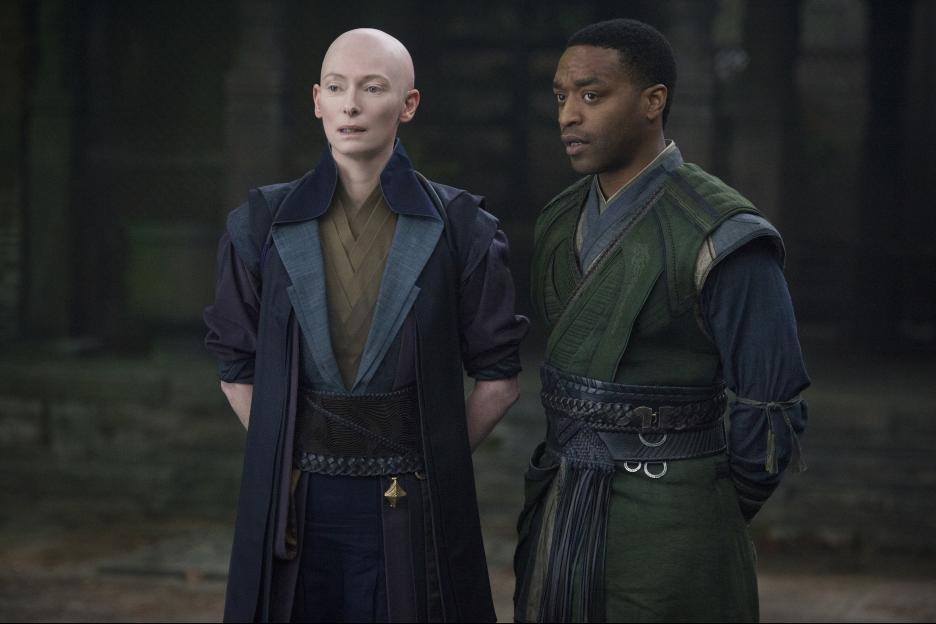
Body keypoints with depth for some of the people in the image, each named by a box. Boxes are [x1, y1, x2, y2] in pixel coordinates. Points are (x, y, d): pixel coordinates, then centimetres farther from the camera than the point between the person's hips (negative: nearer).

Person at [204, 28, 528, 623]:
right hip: (297, 509, 1)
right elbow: (238, 369, 11)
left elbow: (498, 377, 4)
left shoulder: (459, 227, -1)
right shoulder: (263, 224, 3)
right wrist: (284, 459, 6)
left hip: (413, 518, -1)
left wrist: (430, 463, 3)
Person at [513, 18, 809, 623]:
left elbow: (772, 409, -10)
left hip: (665, 525, -6)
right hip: (558, 521, 6)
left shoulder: (721, 238, -13)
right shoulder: (562, 223, 8)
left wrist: (711, 523, 1)